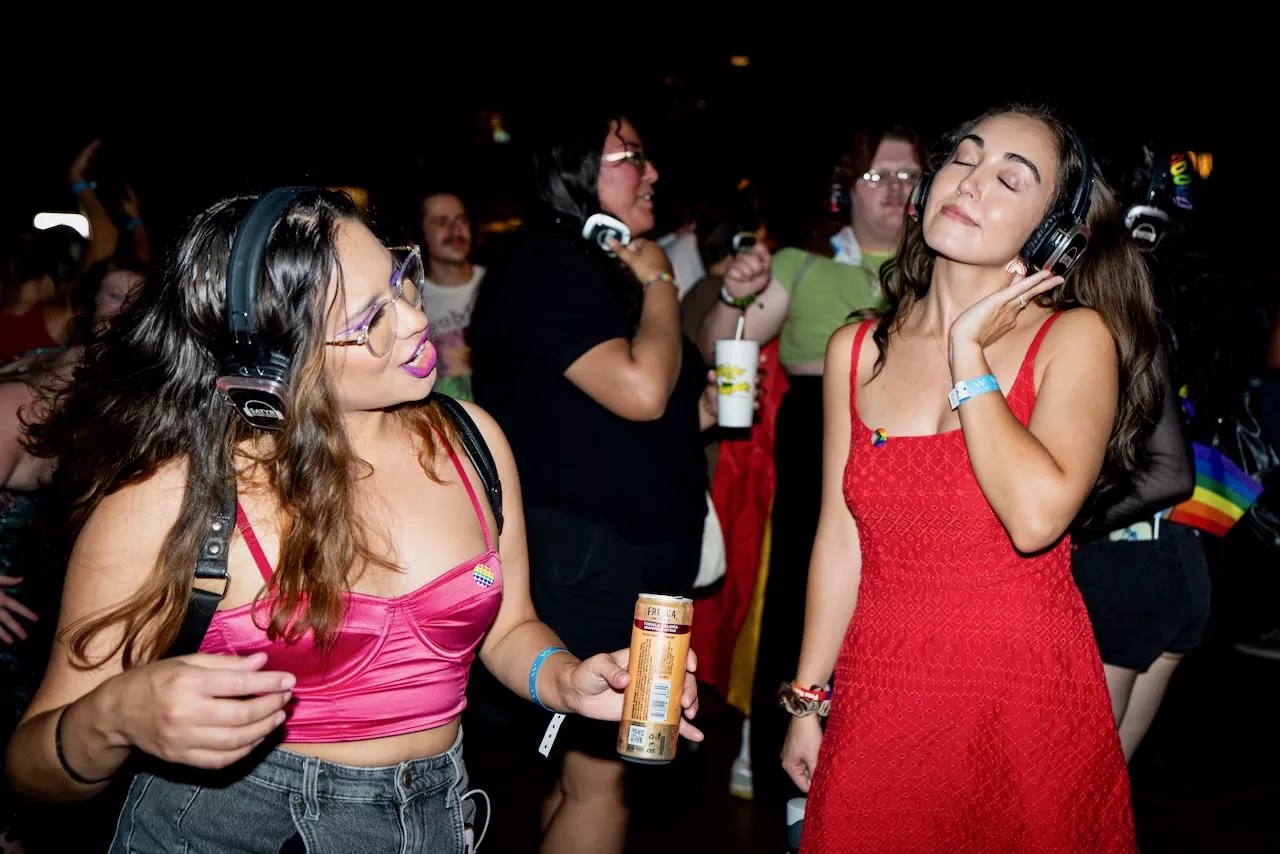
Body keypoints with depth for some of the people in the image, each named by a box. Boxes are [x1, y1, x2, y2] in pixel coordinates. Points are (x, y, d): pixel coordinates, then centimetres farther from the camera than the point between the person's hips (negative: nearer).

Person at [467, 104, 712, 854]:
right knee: (597, 769, -2)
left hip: (631, 557, 10)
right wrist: (660, 283, -12)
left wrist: (701, 408, 8)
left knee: (590, 761, 18)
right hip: (583, 559, -10)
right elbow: (638, 388, -27)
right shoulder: (548, 269, -14)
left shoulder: (603, 270, 15)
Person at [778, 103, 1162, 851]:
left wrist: (969, 354, -15)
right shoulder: (857, 350, 3)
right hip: (878, 702, 3)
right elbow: (839, 537, 7)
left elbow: (1036, 516, -23)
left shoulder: (1075, 339, -7)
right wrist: (807, 699, 8)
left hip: (1025, 708, -3)